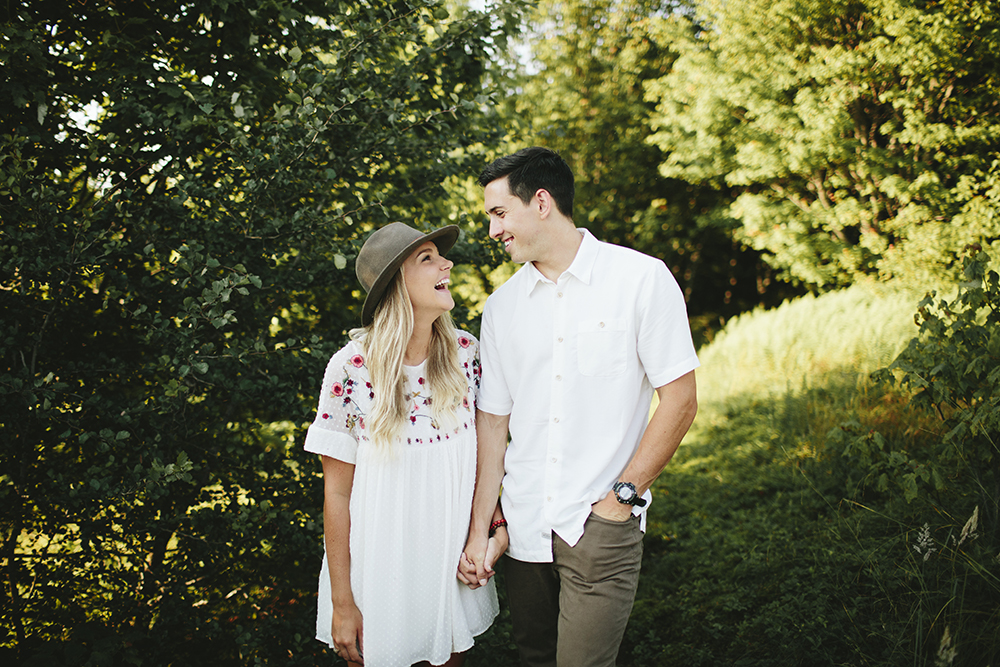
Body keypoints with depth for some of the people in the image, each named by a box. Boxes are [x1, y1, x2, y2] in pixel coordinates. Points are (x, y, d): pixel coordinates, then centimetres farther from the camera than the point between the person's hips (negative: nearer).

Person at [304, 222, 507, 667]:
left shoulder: (466, 353, -6)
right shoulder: (352, 369, -16)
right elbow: (337, 492, -11)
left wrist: (497, 527, -8)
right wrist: (341, 604, -9)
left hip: (453, 561, 4)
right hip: (381, 566, -3)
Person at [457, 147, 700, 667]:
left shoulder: (642, 279, -7)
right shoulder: (501, 306, 7)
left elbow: (680, 399, -6)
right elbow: (493, 421, 8)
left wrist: (623, 495, -9)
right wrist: (479, 530, 4)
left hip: (601, 529, -4)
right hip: (523, 525, 5)